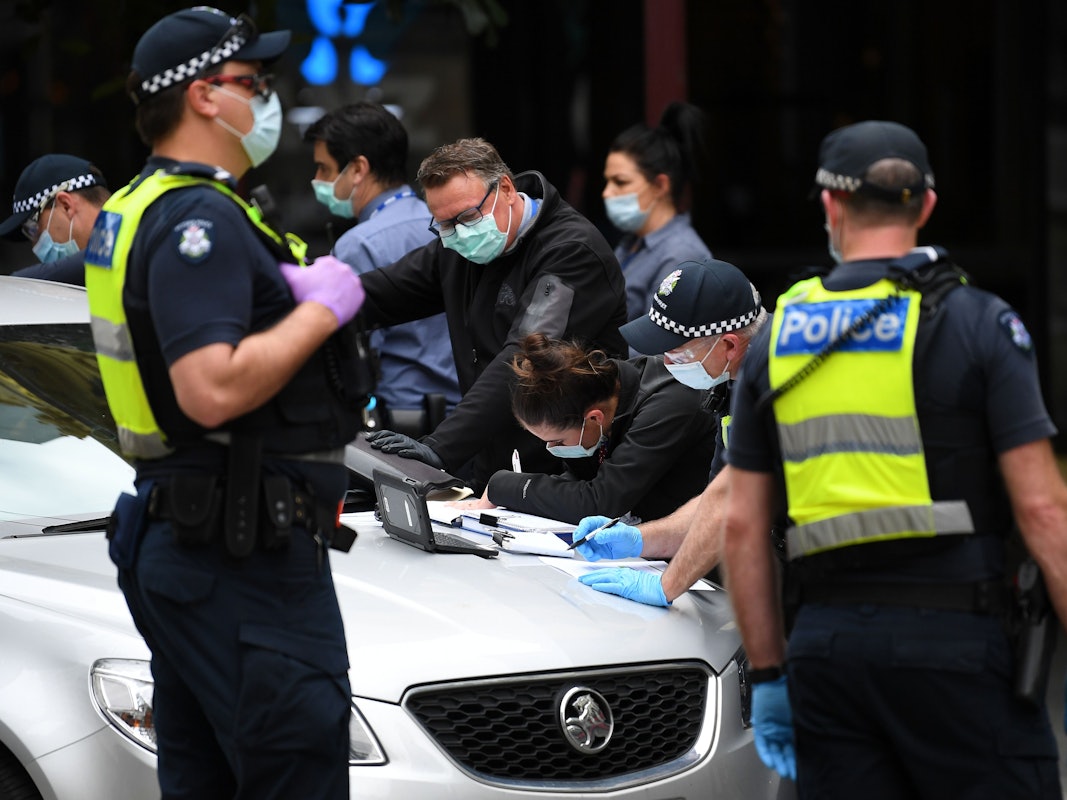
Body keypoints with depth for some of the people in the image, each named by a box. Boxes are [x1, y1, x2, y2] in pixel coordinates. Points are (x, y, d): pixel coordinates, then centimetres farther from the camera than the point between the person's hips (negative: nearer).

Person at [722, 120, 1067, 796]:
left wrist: (768, 674, 15)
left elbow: (743, 526, 10)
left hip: (825, 640, 4)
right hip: (954, 639, -4)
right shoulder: (976, 323, -3)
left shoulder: (776, 339, 10)